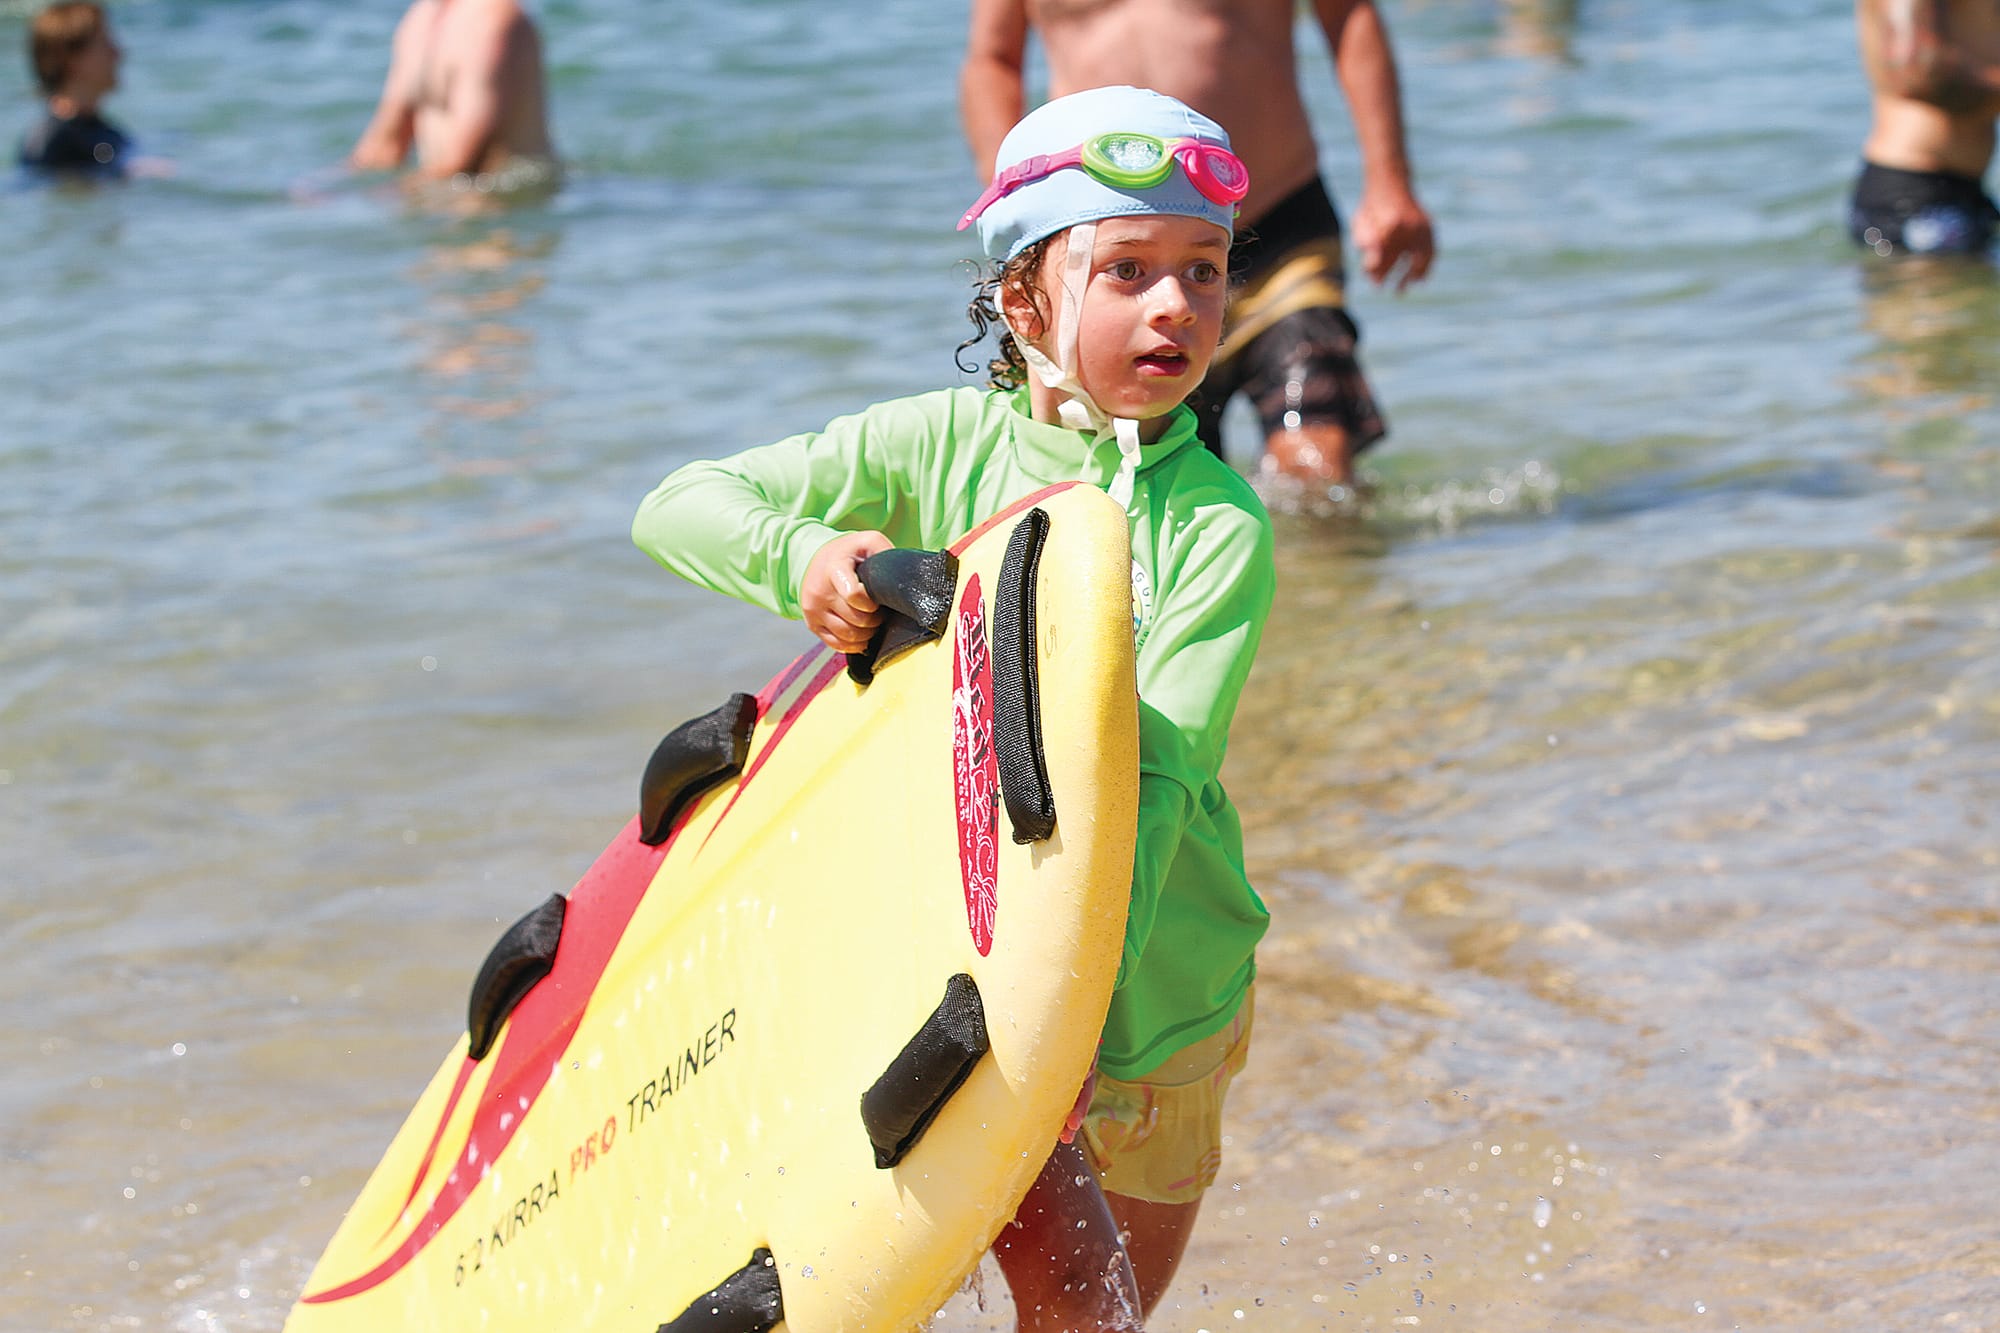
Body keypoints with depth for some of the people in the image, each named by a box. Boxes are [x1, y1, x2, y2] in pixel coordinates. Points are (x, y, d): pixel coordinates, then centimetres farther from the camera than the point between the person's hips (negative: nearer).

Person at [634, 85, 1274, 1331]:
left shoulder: (1219, 523, -12)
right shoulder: (940, 445, -6)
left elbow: (1157, 776, -23)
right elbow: (678, 507, -5)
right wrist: (801, 557, -26)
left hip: (1164, 999, 1)